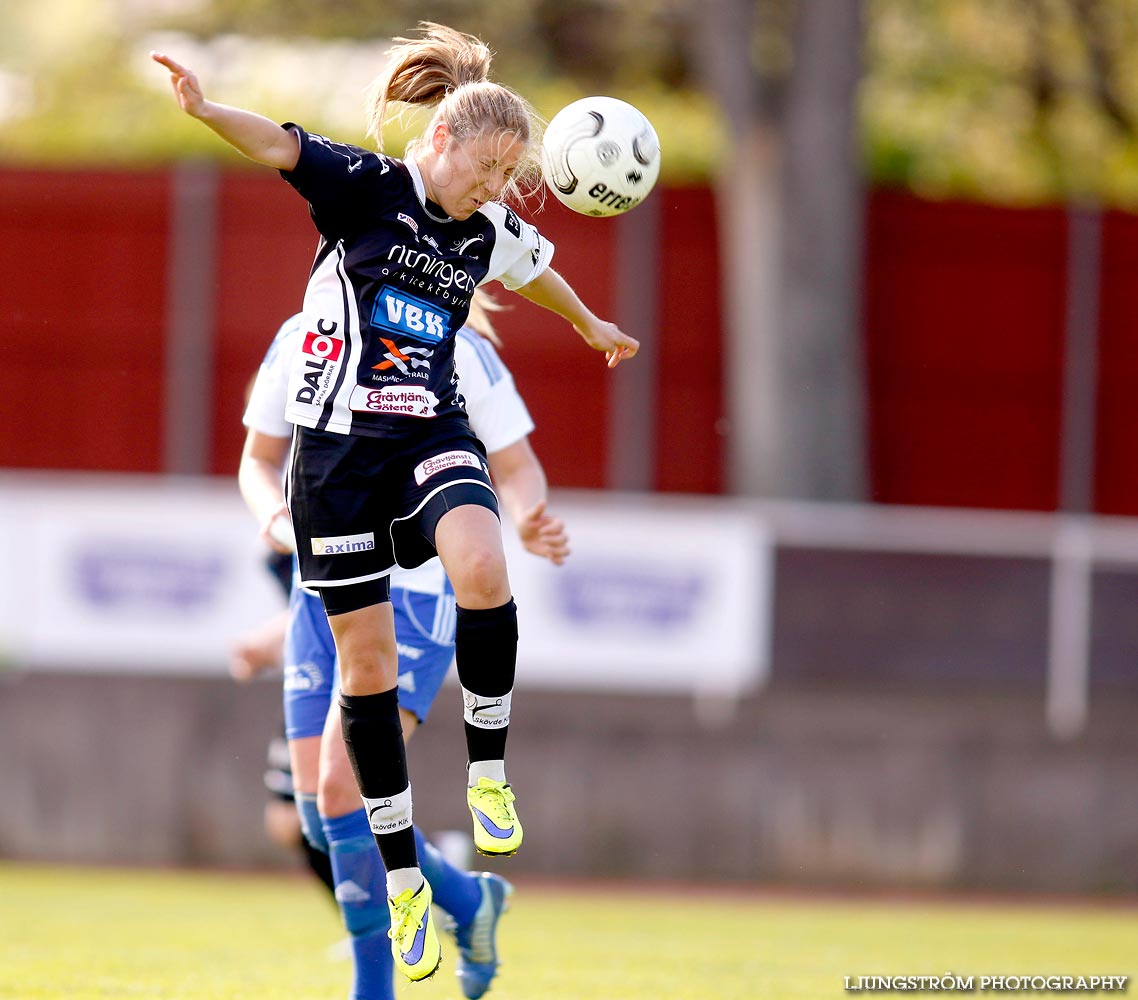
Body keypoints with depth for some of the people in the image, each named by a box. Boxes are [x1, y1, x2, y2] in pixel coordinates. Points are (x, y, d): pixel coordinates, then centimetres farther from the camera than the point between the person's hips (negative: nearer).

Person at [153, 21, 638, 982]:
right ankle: (403, 884, 10)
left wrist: (594, 328, 48)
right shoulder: (365, 186, -7)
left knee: (483, 569, -30)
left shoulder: (489, 233, 8)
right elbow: (280, 145, -24)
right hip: (337, 446, -3)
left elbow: (538, 272, 30)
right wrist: (207, 110, -43)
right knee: (366, 661, 0)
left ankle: (488, 773, -11)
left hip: (432, 435, 3)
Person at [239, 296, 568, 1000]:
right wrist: (277, 518, -8)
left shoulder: (459, 354, -7)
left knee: (345, 787, -21)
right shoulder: (298, 344, 4)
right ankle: (470, 902, 28)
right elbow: (259, 461, 14)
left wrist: (528, 521, -22)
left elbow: (516, 466, 0)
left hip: (416, 594, -5)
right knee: (324, 819, 3)